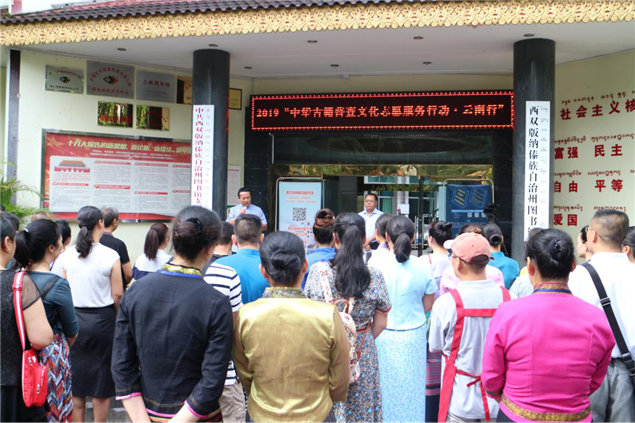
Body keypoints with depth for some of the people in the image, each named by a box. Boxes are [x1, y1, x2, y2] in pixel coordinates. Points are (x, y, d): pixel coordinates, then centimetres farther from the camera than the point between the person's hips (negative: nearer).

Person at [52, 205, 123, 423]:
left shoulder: (66, 255, -3)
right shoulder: (110, 255, -12)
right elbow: (117, 294, -10)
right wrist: (119, 317, 7)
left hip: (74, 319, 3)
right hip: (102, 319, -3)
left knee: (76, 377, 15)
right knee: (101, 379, 10)